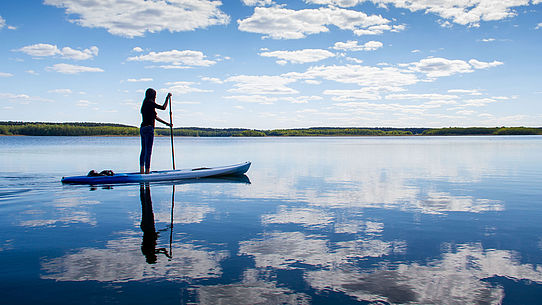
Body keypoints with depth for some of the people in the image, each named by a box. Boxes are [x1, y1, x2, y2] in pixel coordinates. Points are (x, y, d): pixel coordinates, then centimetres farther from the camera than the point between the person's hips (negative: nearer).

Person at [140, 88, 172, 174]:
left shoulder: (145, 104, 19)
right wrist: (168, 98, 1)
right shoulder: (150, 103, -9)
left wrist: (167, 123, 24)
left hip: (142, 129, 10)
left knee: (143, 150, 13)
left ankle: (142, 171, 17)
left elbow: (155, 117, 22)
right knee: (148, 151, -7)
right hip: (148, 129, -10)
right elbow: (163, 107, -10)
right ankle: (147, 171, -7)